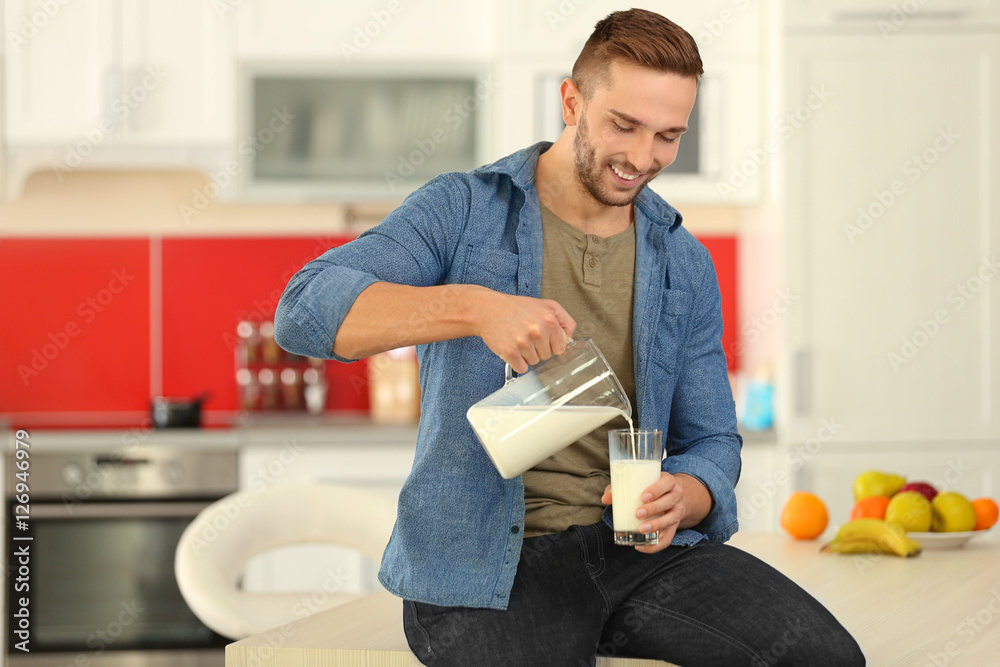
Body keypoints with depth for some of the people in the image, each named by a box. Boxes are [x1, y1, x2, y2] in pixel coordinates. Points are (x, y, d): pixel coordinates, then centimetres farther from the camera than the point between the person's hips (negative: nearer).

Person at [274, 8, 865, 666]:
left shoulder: (685, 265, 11)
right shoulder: (463, 210, -1)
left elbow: (712, 445, 13)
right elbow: (307, 311, -16)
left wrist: (679, 498, -13)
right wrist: (475, 307, -32)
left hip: (635, 543, 4)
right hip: (482, 558, -4)